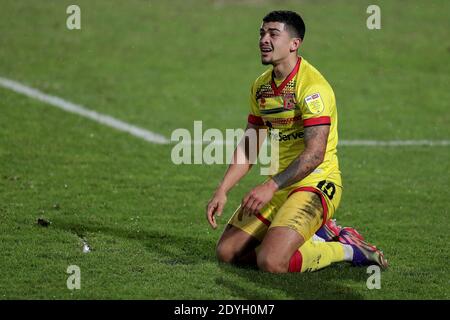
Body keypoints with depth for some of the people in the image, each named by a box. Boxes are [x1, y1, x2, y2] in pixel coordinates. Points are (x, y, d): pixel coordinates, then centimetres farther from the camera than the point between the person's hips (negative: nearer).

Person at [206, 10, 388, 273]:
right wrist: (222, 191, 4)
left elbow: (314, 153, -26)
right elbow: (248, 149, 16)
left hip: (315, 185, -9)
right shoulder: (261, 86, 9)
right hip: (279, 185, 9)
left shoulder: (312, 86, -18)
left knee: (270, 261, -26)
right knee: (226, 252, 4)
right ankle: (315, 236, 15)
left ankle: (347, 250, -1)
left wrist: (271, 186, -30)